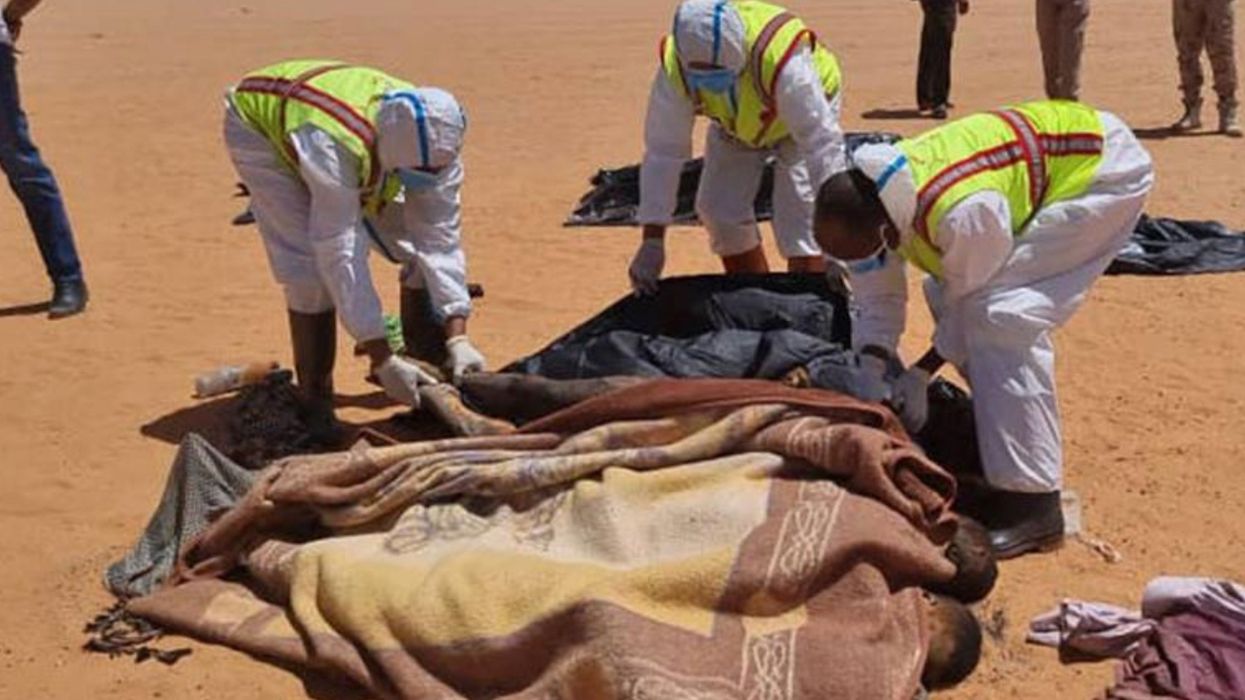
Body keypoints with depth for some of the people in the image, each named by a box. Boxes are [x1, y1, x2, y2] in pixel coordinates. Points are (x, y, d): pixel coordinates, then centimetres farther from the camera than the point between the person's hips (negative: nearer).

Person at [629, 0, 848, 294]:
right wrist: (652, 241, -28)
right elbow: (662, 152, -26)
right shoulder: (674, 70, -32)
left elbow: (823, 145, -40)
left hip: (803, 114, -4)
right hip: (736, 123, 4)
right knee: (720, 208, -3)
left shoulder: (783, 62, -45)